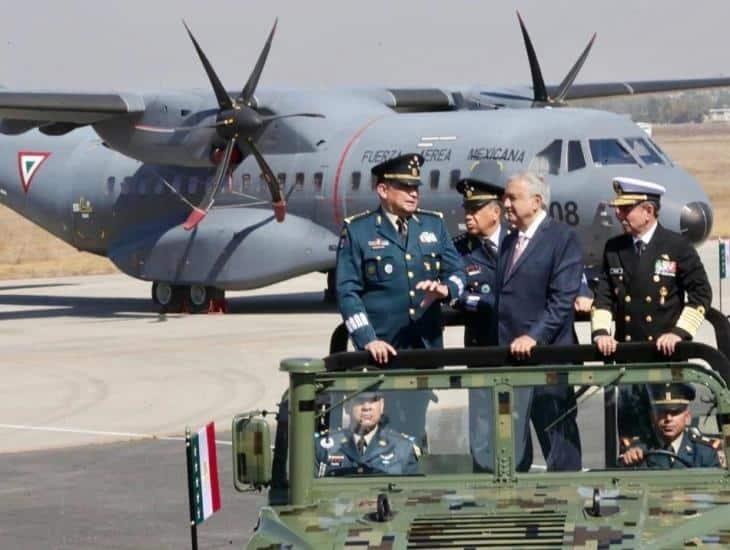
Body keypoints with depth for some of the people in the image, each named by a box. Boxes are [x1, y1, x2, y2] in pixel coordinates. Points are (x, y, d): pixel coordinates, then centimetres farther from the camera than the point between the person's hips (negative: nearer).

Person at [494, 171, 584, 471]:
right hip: (510, 356, 6)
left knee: (558, 439, 2)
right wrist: (498, 345, 7)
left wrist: (534, 336, -21)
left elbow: (563, 298, -13)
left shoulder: (562, 237, -5)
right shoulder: (509, 242, 18)